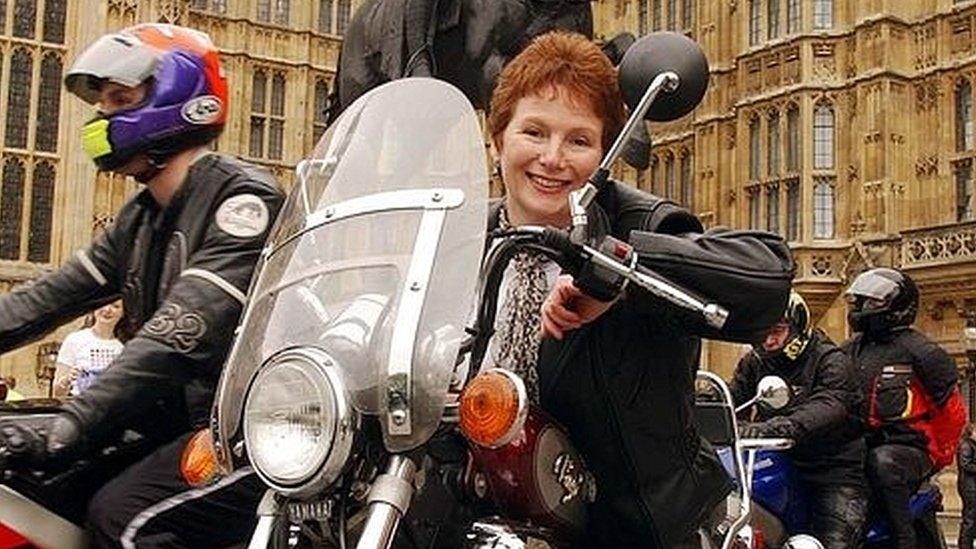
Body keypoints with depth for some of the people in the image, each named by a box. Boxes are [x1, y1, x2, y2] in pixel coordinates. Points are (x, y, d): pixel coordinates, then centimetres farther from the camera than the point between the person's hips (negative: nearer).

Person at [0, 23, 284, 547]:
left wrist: (65, 430, -33)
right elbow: (55, 294, 13)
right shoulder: (141, 217, 17)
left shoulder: (244, 198, -14)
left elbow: (179, 335, -26)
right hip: (183, 417, 9)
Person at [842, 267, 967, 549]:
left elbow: (953, 410, -2)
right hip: (861, 445, 6)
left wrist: (940, 457, 0)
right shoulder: (851, 349, 16)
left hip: (908, 446, -6)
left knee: (882, 462, -38)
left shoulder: (919, 351, -3)